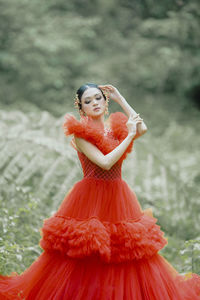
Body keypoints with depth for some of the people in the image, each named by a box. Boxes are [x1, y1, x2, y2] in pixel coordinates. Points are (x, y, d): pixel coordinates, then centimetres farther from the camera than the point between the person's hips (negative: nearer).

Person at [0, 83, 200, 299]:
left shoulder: (116, 127, 9)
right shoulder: (80, 133, -8)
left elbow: (142, 129, -7)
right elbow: (105, 162, -18)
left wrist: (120, 99, 0)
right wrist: (129, 136, -14)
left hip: (119, 199, 5)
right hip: (90, 199, -5)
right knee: (86, 263, -1)